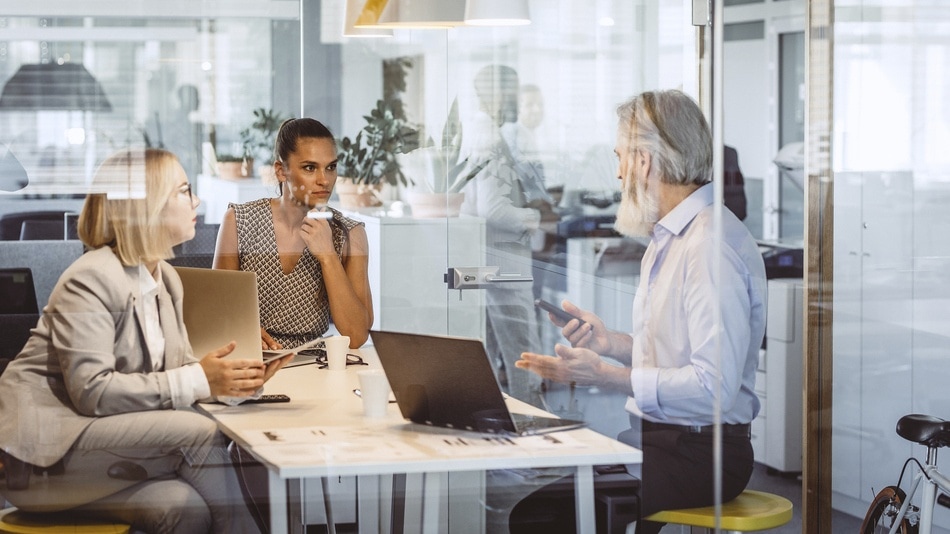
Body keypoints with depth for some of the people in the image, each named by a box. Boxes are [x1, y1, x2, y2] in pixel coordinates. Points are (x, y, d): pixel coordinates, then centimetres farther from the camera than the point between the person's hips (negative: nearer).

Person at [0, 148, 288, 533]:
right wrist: (198, 381, -25)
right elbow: (92, 391, -24)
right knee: (198, 433, -24)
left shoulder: (166, 280, 13)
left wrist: (236, 376, -11)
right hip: (42, 450, -8)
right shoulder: (91, 280, -16)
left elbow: (175, 367, 10)